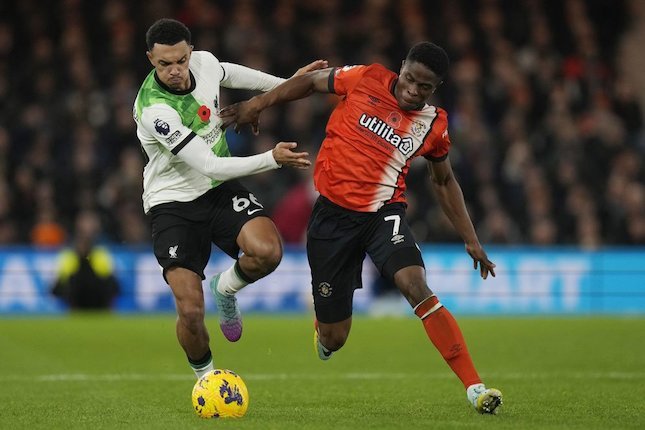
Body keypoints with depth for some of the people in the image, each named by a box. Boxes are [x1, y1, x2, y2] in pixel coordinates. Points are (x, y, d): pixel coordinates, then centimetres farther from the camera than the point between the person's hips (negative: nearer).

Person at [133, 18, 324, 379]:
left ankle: (226, 288, 9)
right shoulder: (154, 109, -28)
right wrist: (273, 159, -28)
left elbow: (230, 73, 20)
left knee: (268, 251, -25)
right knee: (190, 311, -16)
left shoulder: (204, 62, -9)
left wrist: (287, 83, 26)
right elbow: (210, 166, -27)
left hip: (220, 190, 5)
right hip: (173, 203, -5)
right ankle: (205, 375, 16)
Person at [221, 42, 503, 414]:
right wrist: (258, 104, 4)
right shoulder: (367, 80, -6)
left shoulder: (433, 125, 0)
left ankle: (474, 386, -29)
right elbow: (312, 81, 10)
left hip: (384, 213, 0)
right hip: (333, 214, 0)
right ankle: (324, 334, 46)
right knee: (333, 339, 3)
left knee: (415, 285, -30)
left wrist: (471, 239, 16)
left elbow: (444, 181, 16)